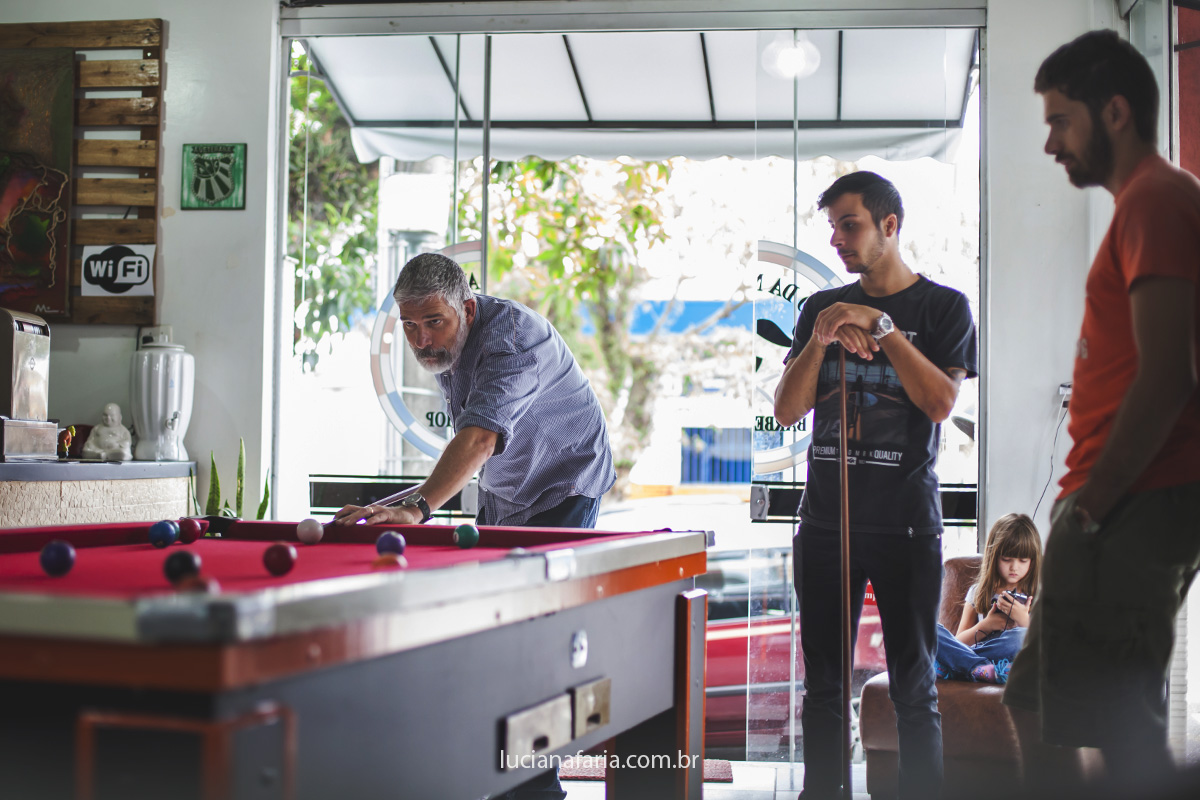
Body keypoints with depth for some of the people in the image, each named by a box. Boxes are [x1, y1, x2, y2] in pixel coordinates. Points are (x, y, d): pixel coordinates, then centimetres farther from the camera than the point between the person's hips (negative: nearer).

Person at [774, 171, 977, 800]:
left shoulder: (943, 307, 3)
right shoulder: (822, 307, 12)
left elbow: (940, 401, -11)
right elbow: (787, 412, 6)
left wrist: (881, 326, -14)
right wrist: (820, 341, -9)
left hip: (905, 524, -3)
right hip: (825, 520, 4)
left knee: (913, 687, 0)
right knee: (823, 684, 8)